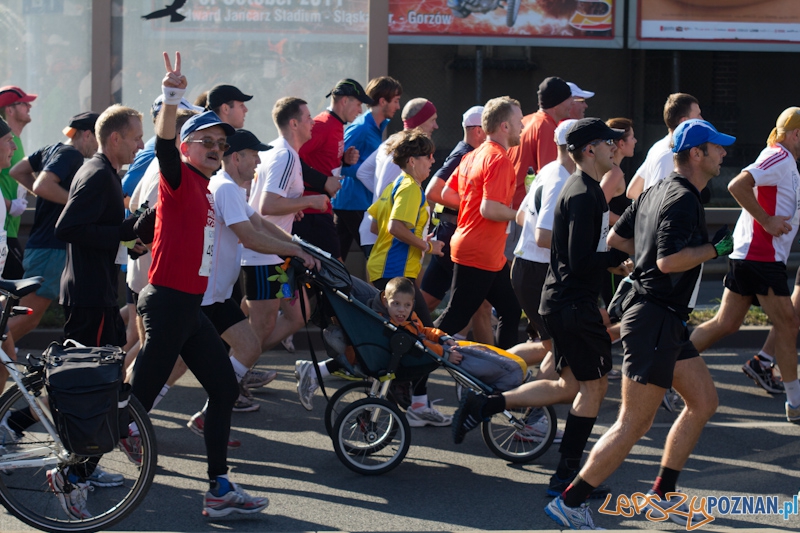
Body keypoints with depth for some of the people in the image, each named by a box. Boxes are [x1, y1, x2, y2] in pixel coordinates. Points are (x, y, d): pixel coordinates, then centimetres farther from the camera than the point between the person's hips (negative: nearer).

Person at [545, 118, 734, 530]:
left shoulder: (657, 192, 13)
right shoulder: (683, 200, -17)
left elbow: (616, 238, 19)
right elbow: (669, 261, -27)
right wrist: (714, 248, -16)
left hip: (667, 321, 11)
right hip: (656, 321, -11)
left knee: (703, 400, 16)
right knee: (634, 423, -8)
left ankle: (663, 495, 21)